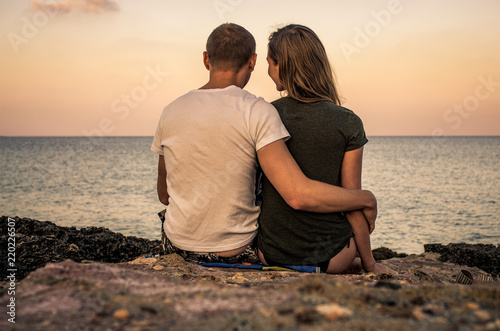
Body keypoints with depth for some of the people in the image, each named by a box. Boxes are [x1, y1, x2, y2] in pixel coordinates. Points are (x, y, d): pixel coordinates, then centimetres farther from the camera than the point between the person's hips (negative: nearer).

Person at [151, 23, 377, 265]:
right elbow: (298, 195, -28)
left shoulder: (171, 111, -5)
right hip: (237, 252, -3)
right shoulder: (257, 112, -18)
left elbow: (164, 195, 6)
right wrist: (366, 199, -13)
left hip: (177, 246, 3)